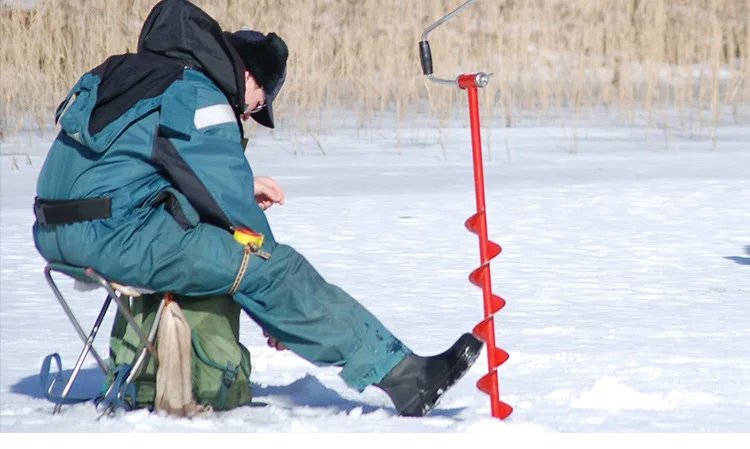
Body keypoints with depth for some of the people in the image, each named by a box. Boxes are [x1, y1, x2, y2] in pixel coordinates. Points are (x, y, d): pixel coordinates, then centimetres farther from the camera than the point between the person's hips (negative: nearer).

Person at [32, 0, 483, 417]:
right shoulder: (200, 96, -7)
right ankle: (402, 379, -15)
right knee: (275, 271, -12)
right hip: (116, 233, -10)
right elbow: (226, 197, -10)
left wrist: (240, 185, 24)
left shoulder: (143, 75, 23)